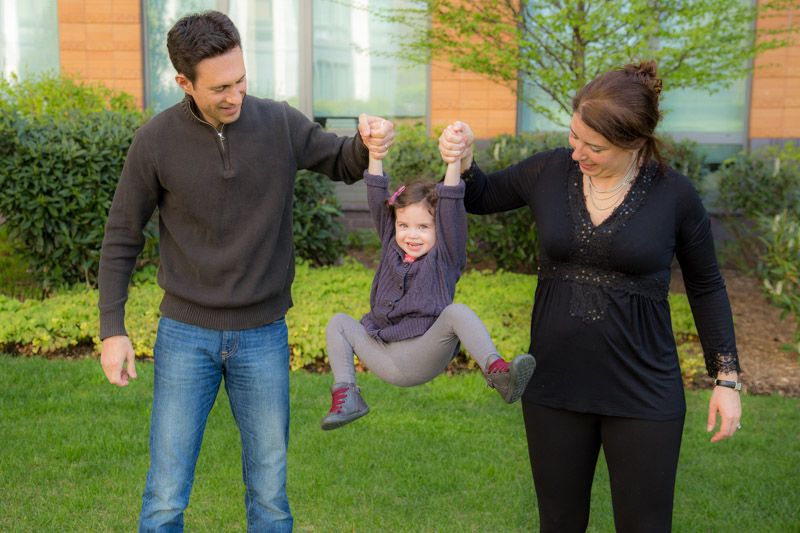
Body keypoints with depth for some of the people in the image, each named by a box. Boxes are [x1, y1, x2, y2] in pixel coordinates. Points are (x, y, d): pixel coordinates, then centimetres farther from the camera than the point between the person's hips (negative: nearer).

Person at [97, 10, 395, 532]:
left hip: (263, 336, 1)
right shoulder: (155, 141, -10)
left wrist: (369, 143, -14)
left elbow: (343, 164, 10)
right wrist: (112, 329, -4)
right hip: (186, 335, -1)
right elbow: (122, 238, 0)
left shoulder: (281, 124, -7)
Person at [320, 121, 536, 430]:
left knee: (456, 312, -30)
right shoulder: (391, 248, 13)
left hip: (424, 358, -6)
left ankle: (496, 370, -50)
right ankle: (345, 395, -4)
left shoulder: (445, 257, 1)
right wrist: (375, 158, -8)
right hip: (383, 361, 6)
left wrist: (453, 161, -21)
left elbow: (451, 210, -11)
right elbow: (377, 205, 3)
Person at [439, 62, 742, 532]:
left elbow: (706, 286, 2)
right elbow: (480, 197, 13)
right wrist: (463, 161, -9)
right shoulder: (549, 171, -4)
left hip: (643, 394, -2)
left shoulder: (674, 194, -10)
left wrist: (727, 377, 1)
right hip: (554, 387, 3)